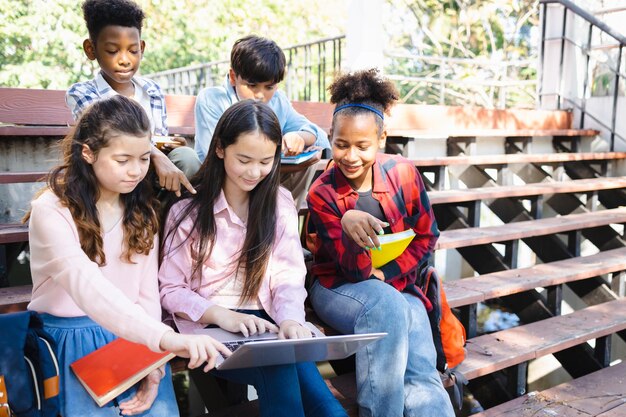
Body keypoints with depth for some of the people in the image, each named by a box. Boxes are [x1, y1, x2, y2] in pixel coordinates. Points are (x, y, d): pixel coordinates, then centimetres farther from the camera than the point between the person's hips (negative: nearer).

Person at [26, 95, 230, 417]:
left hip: (134, 336, 3)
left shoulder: (141, 208, 2)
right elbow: (87, 285, -33)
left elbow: (147, 291, -1)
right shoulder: (51, 211, -16)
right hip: (72, 340, -3)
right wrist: (164, 336, -47)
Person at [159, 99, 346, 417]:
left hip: (268, 324, 2)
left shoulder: (280, 203, 9)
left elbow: (288, 276, 2)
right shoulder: (188, 209, 2)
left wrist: (290, 319, -20)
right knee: (278, 366, -32)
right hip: (211, 329, -1)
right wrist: (222, 315, -19)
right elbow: (170, 290, -1)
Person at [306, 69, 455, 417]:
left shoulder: (404, 173, -6)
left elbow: (426, 237, 4)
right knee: (386, 306, -37)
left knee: (423, 379, -26)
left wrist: (386, 276, -10)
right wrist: (349, 225, -39)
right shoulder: (322, 193, -12)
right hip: (339, 288, -1)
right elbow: (355, 270, -17)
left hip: (397, 286, 2)